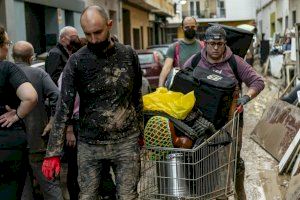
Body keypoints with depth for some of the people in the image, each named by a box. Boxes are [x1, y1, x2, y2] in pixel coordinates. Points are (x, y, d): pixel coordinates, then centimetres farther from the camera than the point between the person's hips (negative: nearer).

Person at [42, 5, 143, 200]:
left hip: (126, 141, 1)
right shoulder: (77, 61, -7)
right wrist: (53, 152, -15)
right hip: (89, 144, 0)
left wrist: (140, 131, 14)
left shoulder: (129, 55, -1)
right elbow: (64, 107, -9)